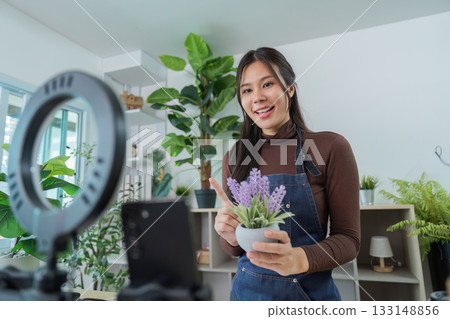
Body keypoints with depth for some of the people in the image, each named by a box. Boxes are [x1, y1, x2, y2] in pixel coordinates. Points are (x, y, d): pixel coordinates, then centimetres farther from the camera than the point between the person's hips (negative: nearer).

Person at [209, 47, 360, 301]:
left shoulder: (329, 147, -12)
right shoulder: (235, 158, -3)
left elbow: (348, 238, -10)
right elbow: (234, 250, 3)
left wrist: (300, 259, -29)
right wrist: (232, 237, -19)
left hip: (310, 292, -3)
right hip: (246, 290, 3)